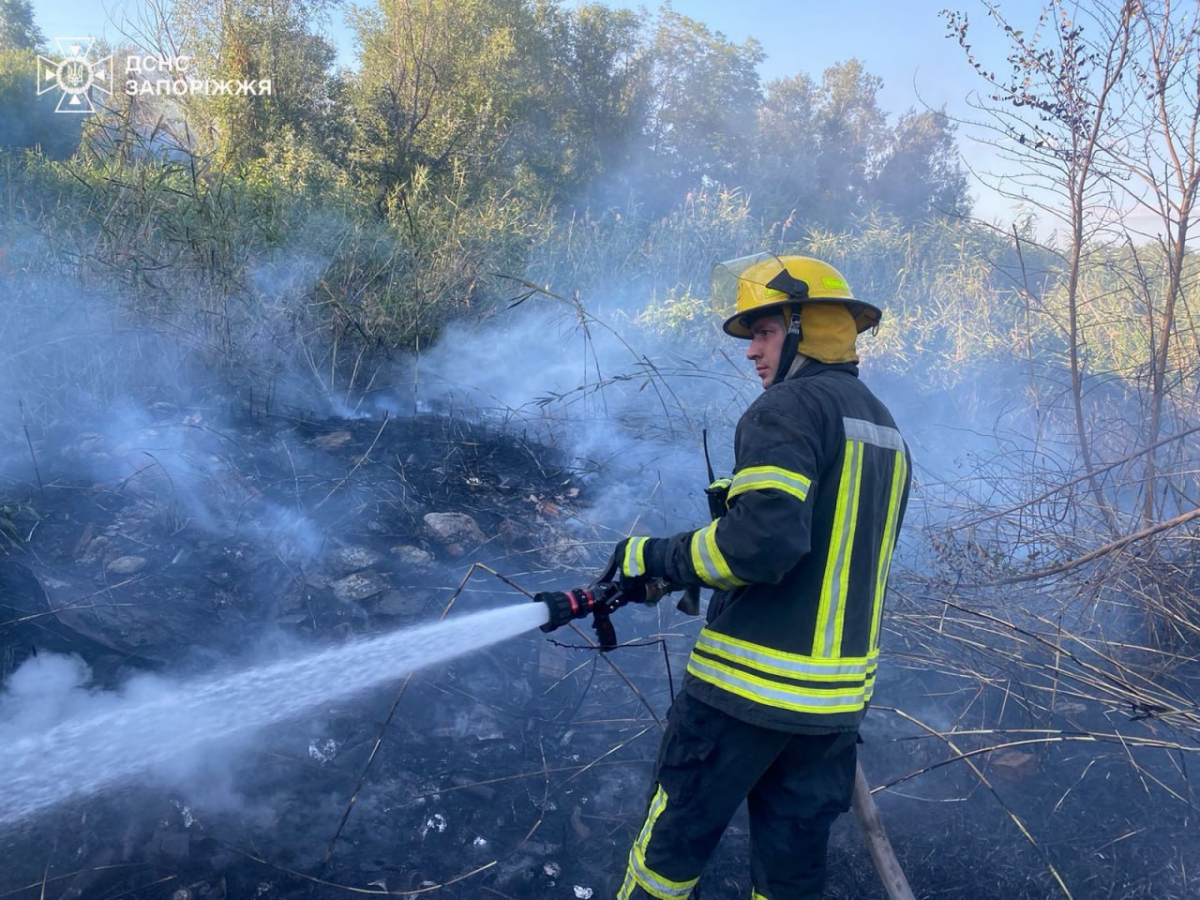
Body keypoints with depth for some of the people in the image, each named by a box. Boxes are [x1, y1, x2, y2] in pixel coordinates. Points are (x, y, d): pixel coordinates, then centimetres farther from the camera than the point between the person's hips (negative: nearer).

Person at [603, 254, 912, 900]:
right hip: (840, 693, 8)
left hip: (749, 686, -8)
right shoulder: (886, 429, 14)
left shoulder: (791, 406, -14)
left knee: (676, 838, 10)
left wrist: (653, 560, -14)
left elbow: (762, 541, -26)